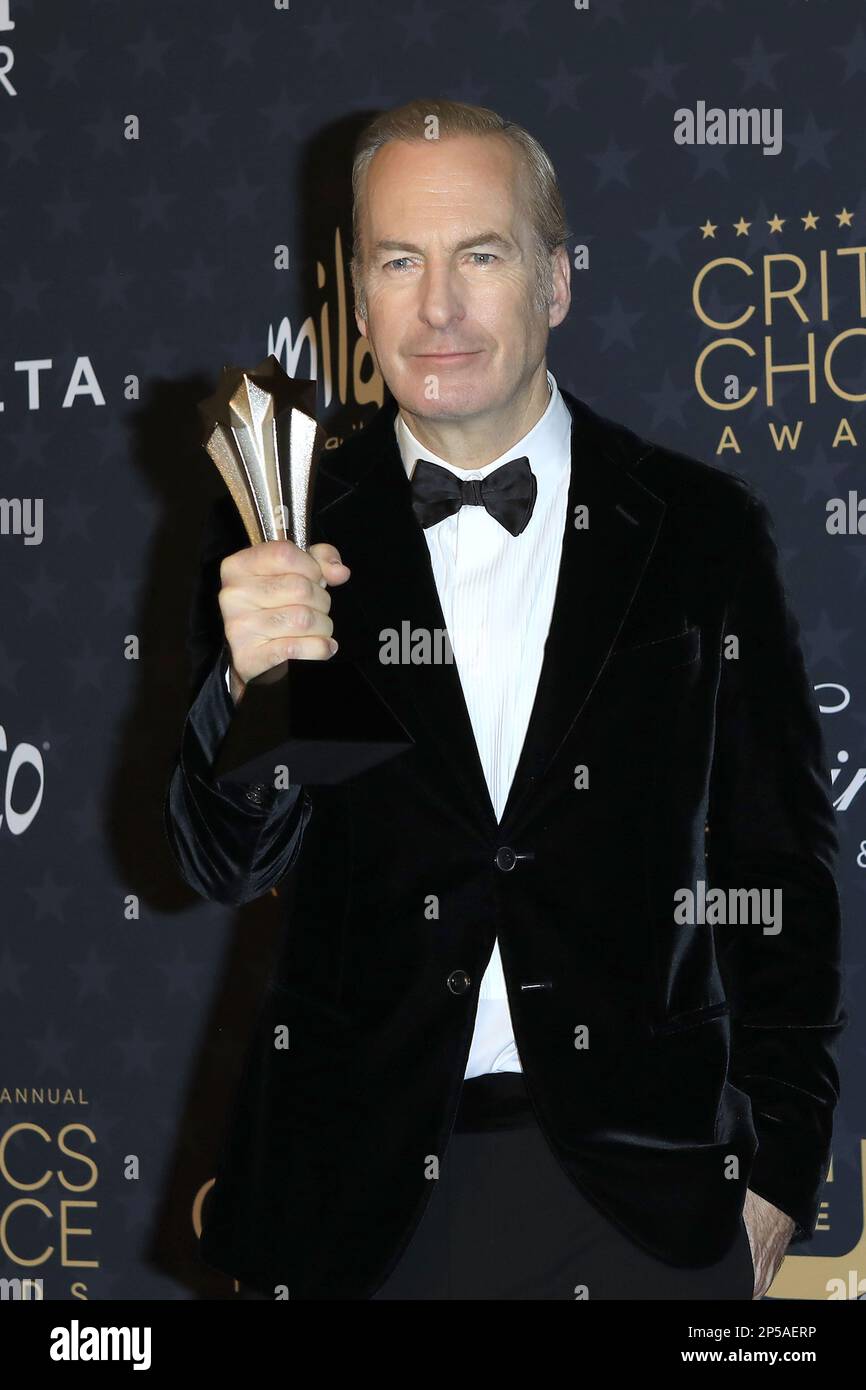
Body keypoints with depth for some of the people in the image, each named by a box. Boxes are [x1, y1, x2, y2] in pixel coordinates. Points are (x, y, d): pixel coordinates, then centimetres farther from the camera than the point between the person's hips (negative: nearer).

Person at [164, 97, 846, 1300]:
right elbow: (229, 867, -4)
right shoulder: (286, 538, 1)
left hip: (646, 1184, 0)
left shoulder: (702, 527, 0)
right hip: (359, 1191, 1)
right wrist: (249, 684, -24)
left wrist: (780, 1164, 2)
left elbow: (781, 862, 4)